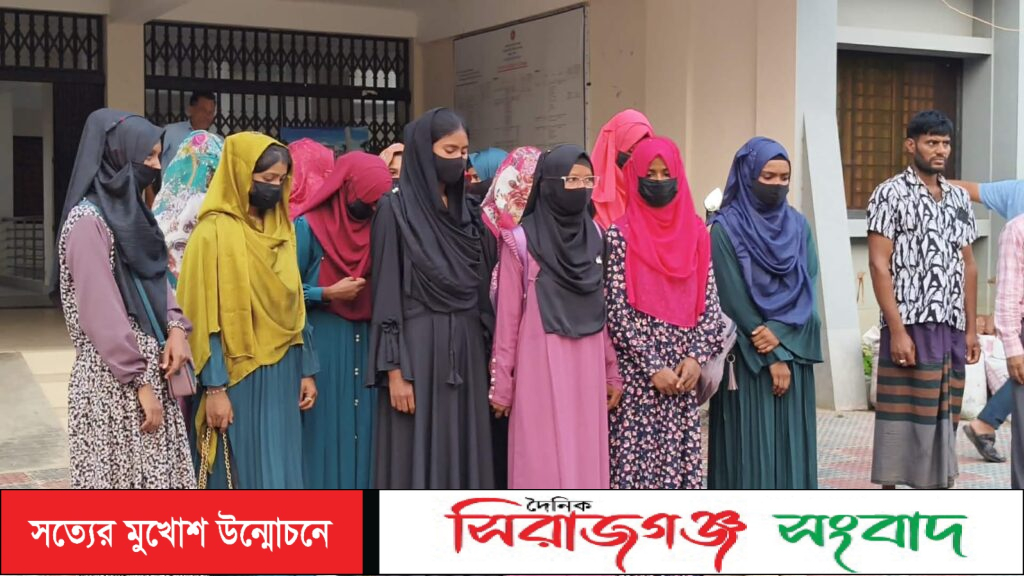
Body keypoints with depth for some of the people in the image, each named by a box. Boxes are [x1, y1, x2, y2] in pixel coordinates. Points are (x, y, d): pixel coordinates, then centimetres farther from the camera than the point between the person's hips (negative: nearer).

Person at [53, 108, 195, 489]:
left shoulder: (128, 209, 12)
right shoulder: (88, 221, -16)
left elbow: (156, 278, 14)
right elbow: (102, 312, -19)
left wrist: (175, 326, -5)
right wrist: (140, 382, -18)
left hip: (148, 368, 8)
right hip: (114, 380, -8)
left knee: (155, 473, 12)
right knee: (121, 475, 0)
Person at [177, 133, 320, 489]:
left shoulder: (280, 229, 10)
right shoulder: (214, 233, -11)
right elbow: (206, 318, -13)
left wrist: (307, 370, 11)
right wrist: (214, 388, -17)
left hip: (281, 375, 7)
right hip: (237, 378, -7)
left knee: (279, 477, 9)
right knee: (240, 478, 0)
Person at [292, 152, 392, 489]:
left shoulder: (374, 226, 8)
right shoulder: (309, 226, -8)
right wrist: (329, 293, -13)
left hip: (365, 341, 6)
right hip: (322, 343, -5)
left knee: (363, 428, 7)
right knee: (327, 430, -2)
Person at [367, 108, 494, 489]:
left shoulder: (463, 209, 12)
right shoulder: (395, 209, -6)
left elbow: (478, 289, 14)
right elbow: (387, 296, -10)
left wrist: (485, 353, 10)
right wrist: (394, 370, -15)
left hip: (465, 350, 6)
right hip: (418, 350, -6)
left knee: (463, 455, 8)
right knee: (418, 460, -2)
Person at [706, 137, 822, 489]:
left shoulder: (798, 225, 10)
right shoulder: (726, 228, -6)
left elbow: (808, 288, 2)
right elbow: (734, 297, -10)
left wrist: (779, 330, -15)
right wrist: (770, 358, -11)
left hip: (793, 352, 5)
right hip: (747, 357, -5)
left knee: (790, 441, 7)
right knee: (751, 443, -4)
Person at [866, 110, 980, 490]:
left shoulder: (959, 198, 15)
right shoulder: (890, 194, -5)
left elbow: (967, 267, 17)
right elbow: (879, 266, -11)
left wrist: (971, 328, 12)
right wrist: (897, 330, -17)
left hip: (952, 329, 6)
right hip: (911, 327, -6)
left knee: (943, 418, 9)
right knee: (903, 419, -4)